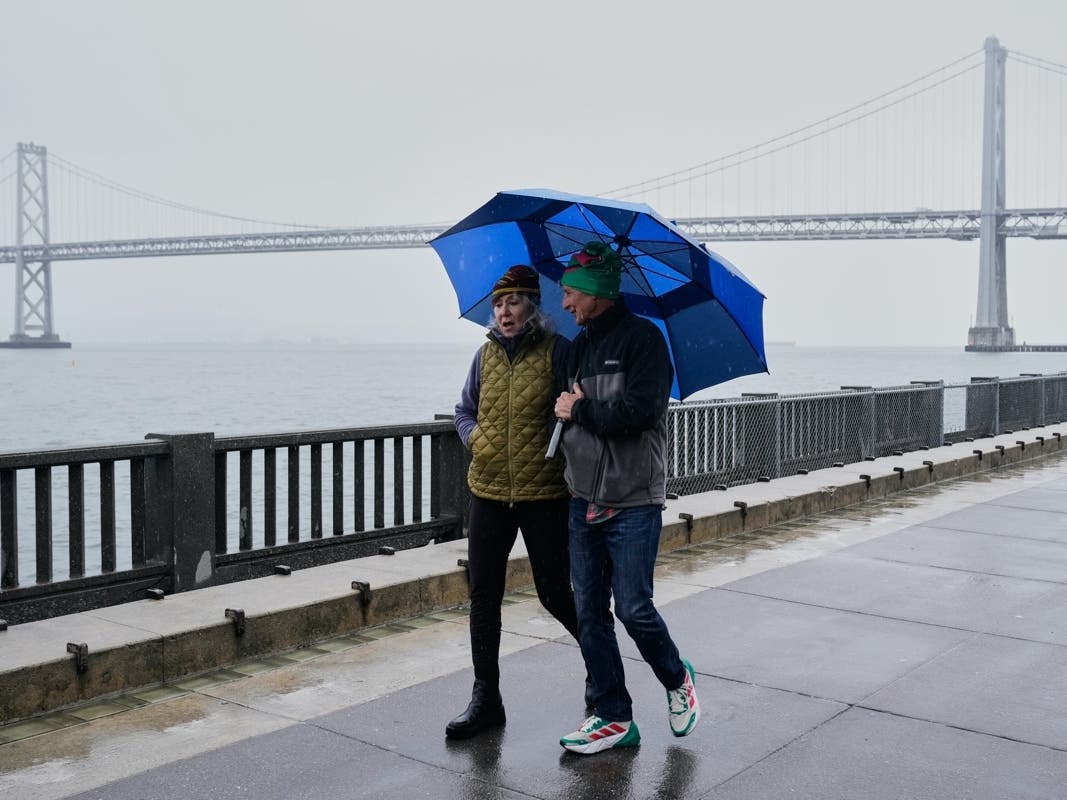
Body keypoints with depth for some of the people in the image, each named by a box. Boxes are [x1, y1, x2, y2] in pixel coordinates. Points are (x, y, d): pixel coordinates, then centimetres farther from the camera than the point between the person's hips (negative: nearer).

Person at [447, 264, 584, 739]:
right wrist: (474, 437, 1)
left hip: (544, 495, -5)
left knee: (554, 593, 5)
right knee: (483, 595, 6)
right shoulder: (487, 353, 9)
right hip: (488, 494, 5)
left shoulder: (557, 351, -7)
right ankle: (486, 698, 16)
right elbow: (464, 410, 19)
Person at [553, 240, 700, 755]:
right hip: (583, 500, 7)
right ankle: (614, 717, 16)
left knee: (633, 608, -5)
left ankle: (677, 680, 23)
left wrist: (580, 410, -8)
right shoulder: (579, 345, 15)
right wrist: (572, 408, -3)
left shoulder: (643, 339, -8)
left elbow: (640, 410, -20)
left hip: (633, 503, -7)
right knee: (589, 613, 6)